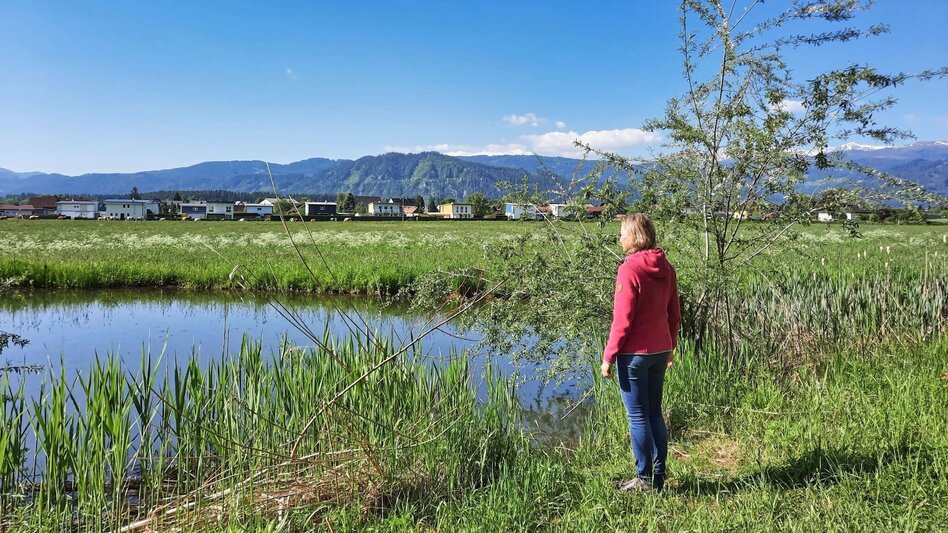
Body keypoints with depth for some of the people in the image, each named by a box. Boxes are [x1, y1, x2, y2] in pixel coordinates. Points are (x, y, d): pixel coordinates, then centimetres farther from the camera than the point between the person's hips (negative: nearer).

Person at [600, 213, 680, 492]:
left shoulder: (630, 269, -17)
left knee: (638, 417, 3)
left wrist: (608, 356, -10)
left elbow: (622, 320, -17)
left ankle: (644, 479, 11)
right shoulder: (666, 268, 5)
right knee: (655, 413, 16)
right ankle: (659, 476, 23)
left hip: (634, 354, -7)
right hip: (660, 351, 7)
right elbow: (674, 314, 11)